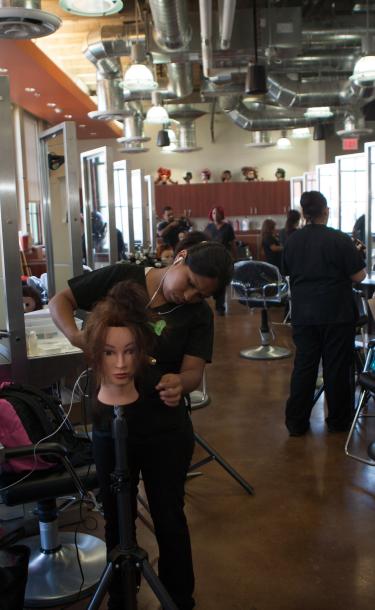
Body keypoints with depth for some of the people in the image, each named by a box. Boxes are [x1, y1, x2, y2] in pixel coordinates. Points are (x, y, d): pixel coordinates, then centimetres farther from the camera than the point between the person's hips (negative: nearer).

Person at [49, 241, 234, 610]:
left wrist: (179, 383, -40)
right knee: (116, 515, 17)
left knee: (168, 516, 12)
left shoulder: (198, 314, -7)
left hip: (165, 429, 0)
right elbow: (59, 300, -4)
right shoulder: (121, 278, -10)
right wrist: (77, 336, -24)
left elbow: (193, 371, -16)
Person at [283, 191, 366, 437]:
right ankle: (338, 420, 20)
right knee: (337, 368, 8)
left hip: (303, 315, 4)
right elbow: (359, 276, -9)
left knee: (303, 366, 10)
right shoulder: (340, 240, -13)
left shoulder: (292, 241, 1)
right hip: (337, 314, -4)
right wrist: (355, 255, 9)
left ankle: (296, 422, 13)